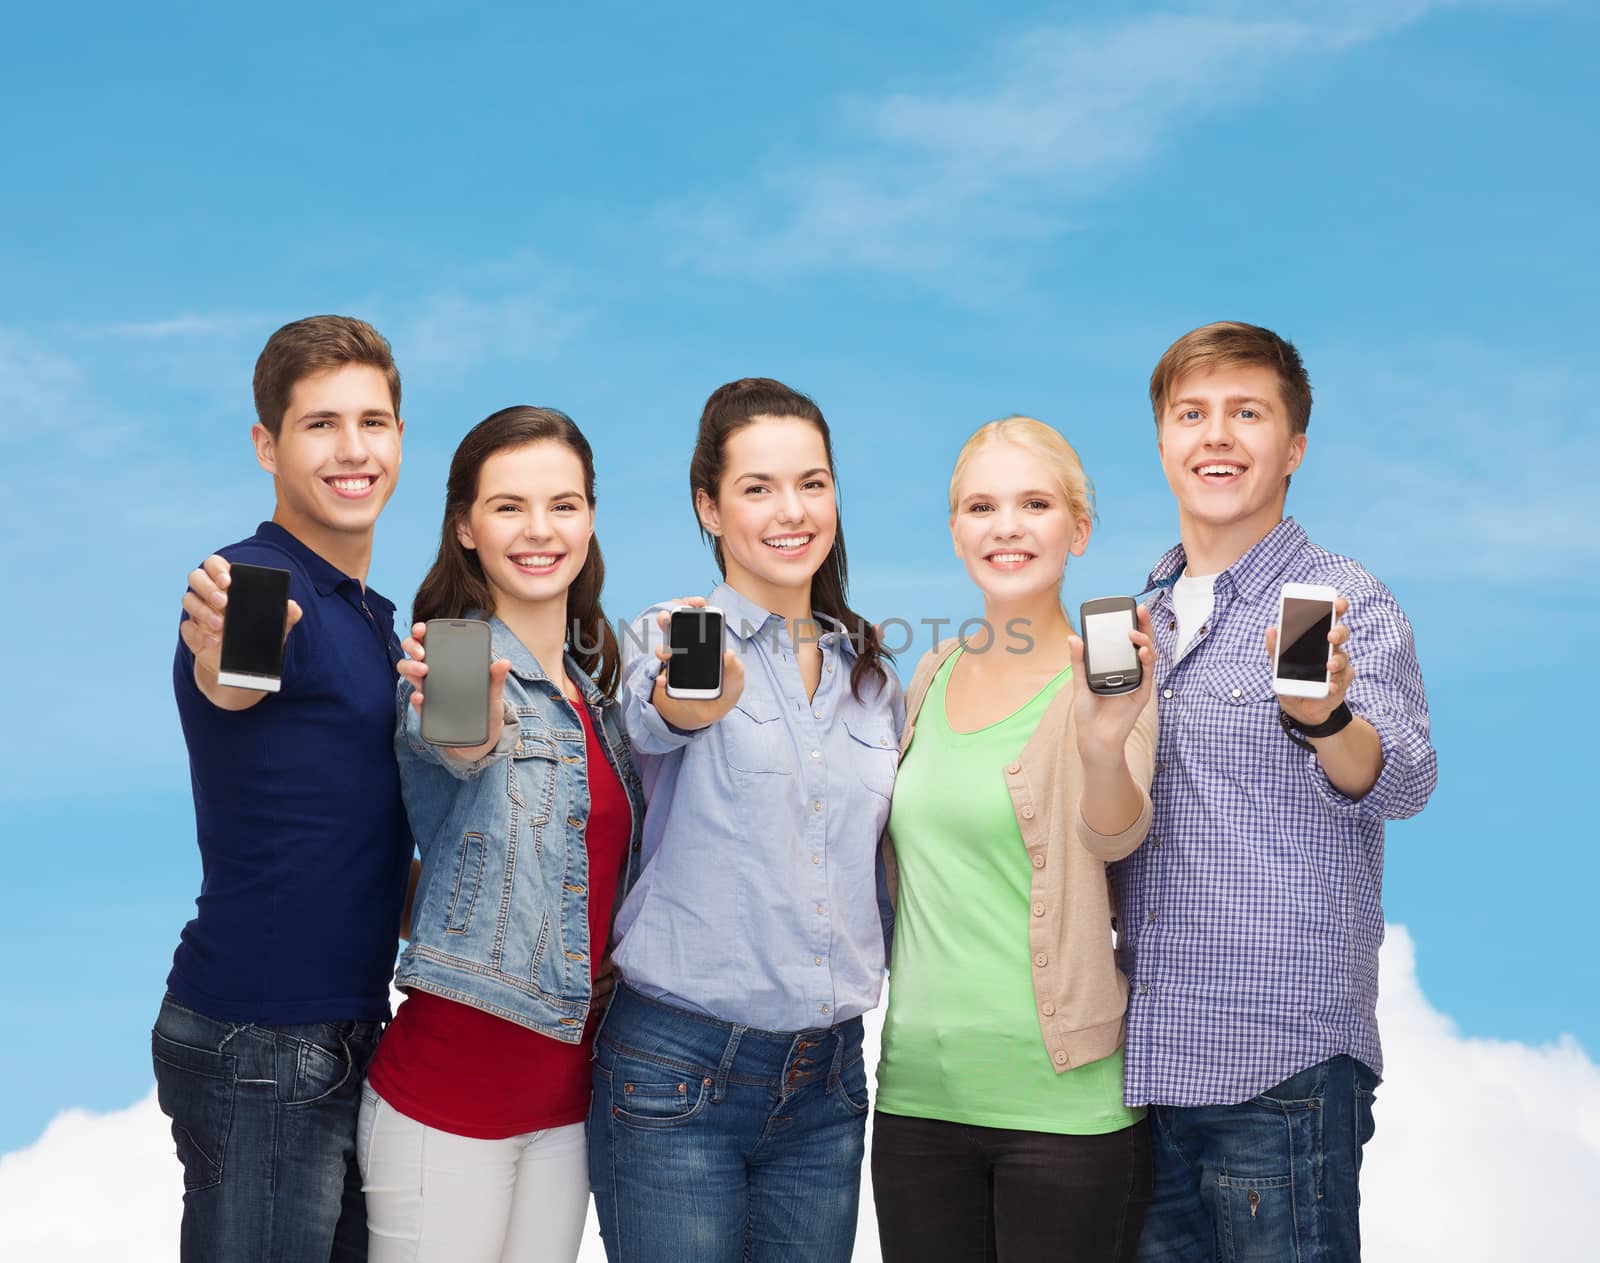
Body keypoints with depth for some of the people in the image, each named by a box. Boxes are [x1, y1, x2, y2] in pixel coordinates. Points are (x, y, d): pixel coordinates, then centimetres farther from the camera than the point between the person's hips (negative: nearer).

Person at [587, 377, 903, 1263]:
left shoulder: (873, 677, 11)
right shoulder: (668, 639, -4)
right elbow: (650, 721, -29)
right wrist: (690, 701, -49)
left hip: (826, 1085, 5)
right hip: (678, 1074, -4)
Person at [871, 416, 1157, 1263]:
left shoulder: (1105, 677, -6)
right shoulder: (936, 672, 9)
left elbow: (1117, 835, -23)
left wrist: (1104, 747, -43)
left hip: (1063, 1100, -5)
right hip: (919, 1091, 5)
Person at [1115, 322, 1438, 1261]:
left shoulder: (1342, 602, -5)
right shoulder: (1141, 617, 13)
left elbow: (1402, 782, -23)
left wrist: (1323, 717, -42)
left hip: (1280, 1068, -6)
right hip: (1145, 1061, 6)